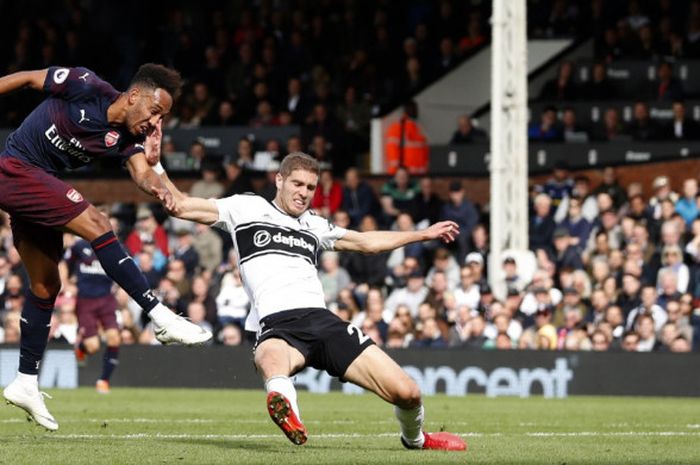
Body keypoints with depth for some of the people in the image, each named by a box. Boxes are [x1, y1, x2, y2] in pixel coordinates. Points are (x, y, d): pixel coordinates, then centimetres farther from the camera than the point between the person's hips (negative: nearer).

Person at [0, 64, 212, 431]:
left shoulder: (127, 137, 2)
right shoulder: (87, 88, -16)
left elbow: (141, 171, -13)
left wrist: (156, 187, -36)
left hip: (37, 187, 9)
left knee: (46, 286, 12)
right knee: (97, 225, -20)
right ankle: (162, 318, -22)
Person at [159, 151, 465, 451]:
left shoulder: (314, 225, 28)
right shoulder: (246, 208, 15)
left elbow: (367, 242, 42)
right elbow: (180, 206, 9)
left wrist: (424, 234, 45)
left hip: (322, 320, 5)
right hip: (277, 325, -5)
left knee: (406, 392, -6)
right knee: (272, 359, -47)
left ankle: (415, 438, 23)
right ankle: (285, 403, -76)